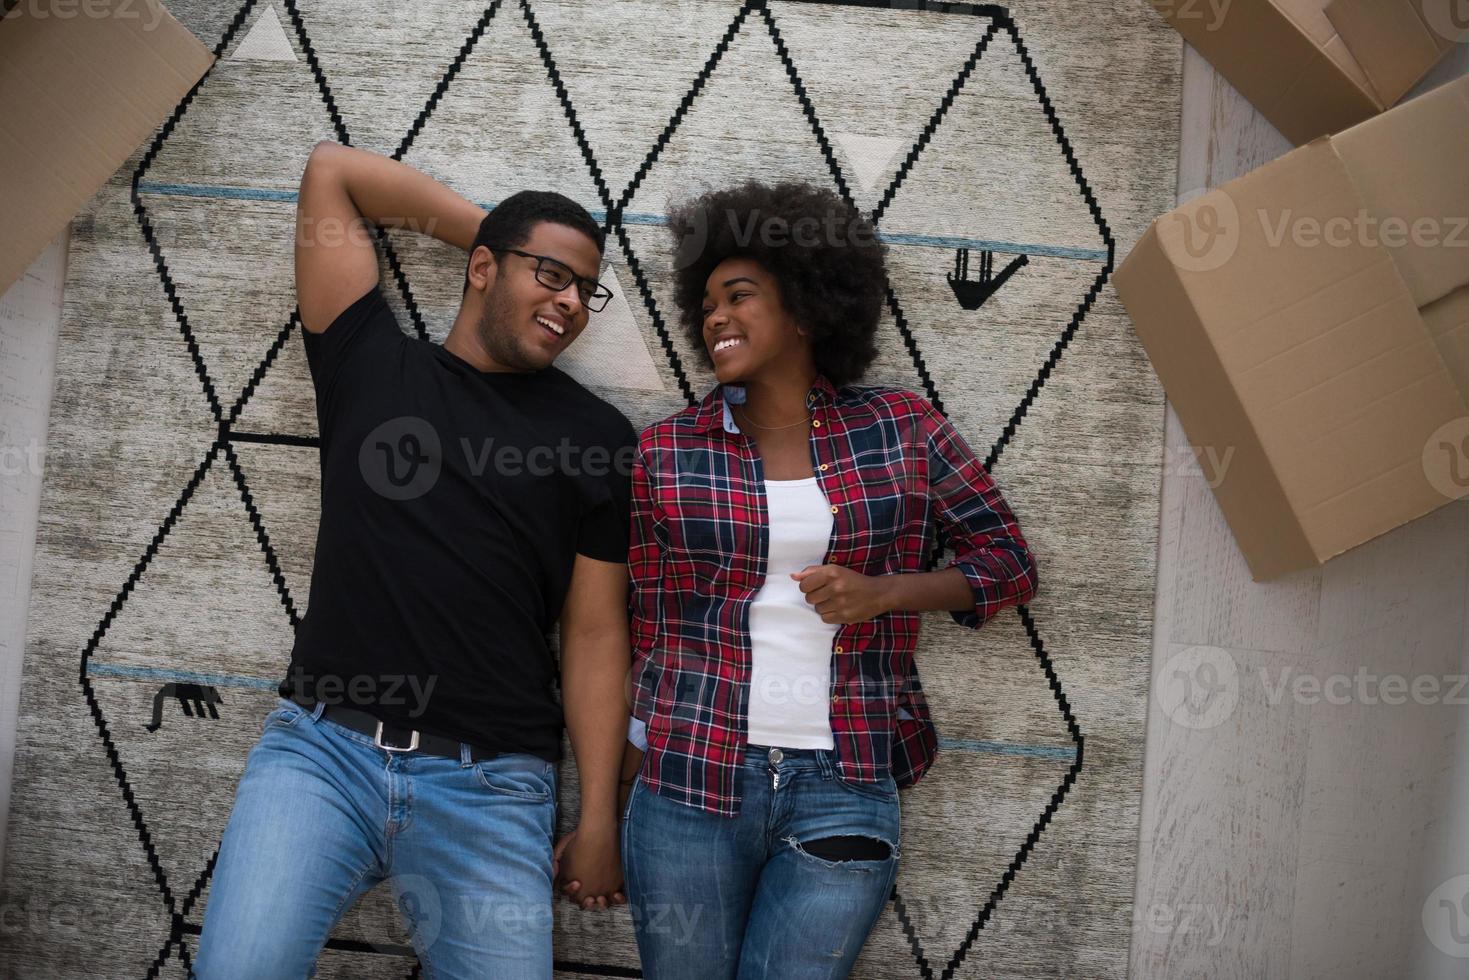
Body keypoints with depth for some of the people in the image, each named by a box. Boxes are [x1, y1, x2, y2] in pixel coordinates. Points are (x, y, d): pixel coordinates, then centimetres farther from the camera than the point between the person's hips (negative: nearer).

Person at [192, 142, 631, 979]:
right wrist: (490, 228, 16)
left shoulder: (596, 435, 8)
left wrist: (600, 820, 1)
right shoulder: (371, 363, 11)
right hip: (324, 747, 0)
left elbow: (596, 633, 6)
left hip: (491, 785, 1)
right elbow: (332, 171, 13)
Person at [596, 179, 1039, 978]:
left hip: (845, 791, 0)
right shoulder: (665, 452, 2)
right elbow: (647, 637, 7)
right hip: (689, 784, 1)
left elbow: (1009, 563, 7)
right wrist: (615, 806, 9)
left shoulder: (901, 428, 3)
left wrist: (886, 592, -10)